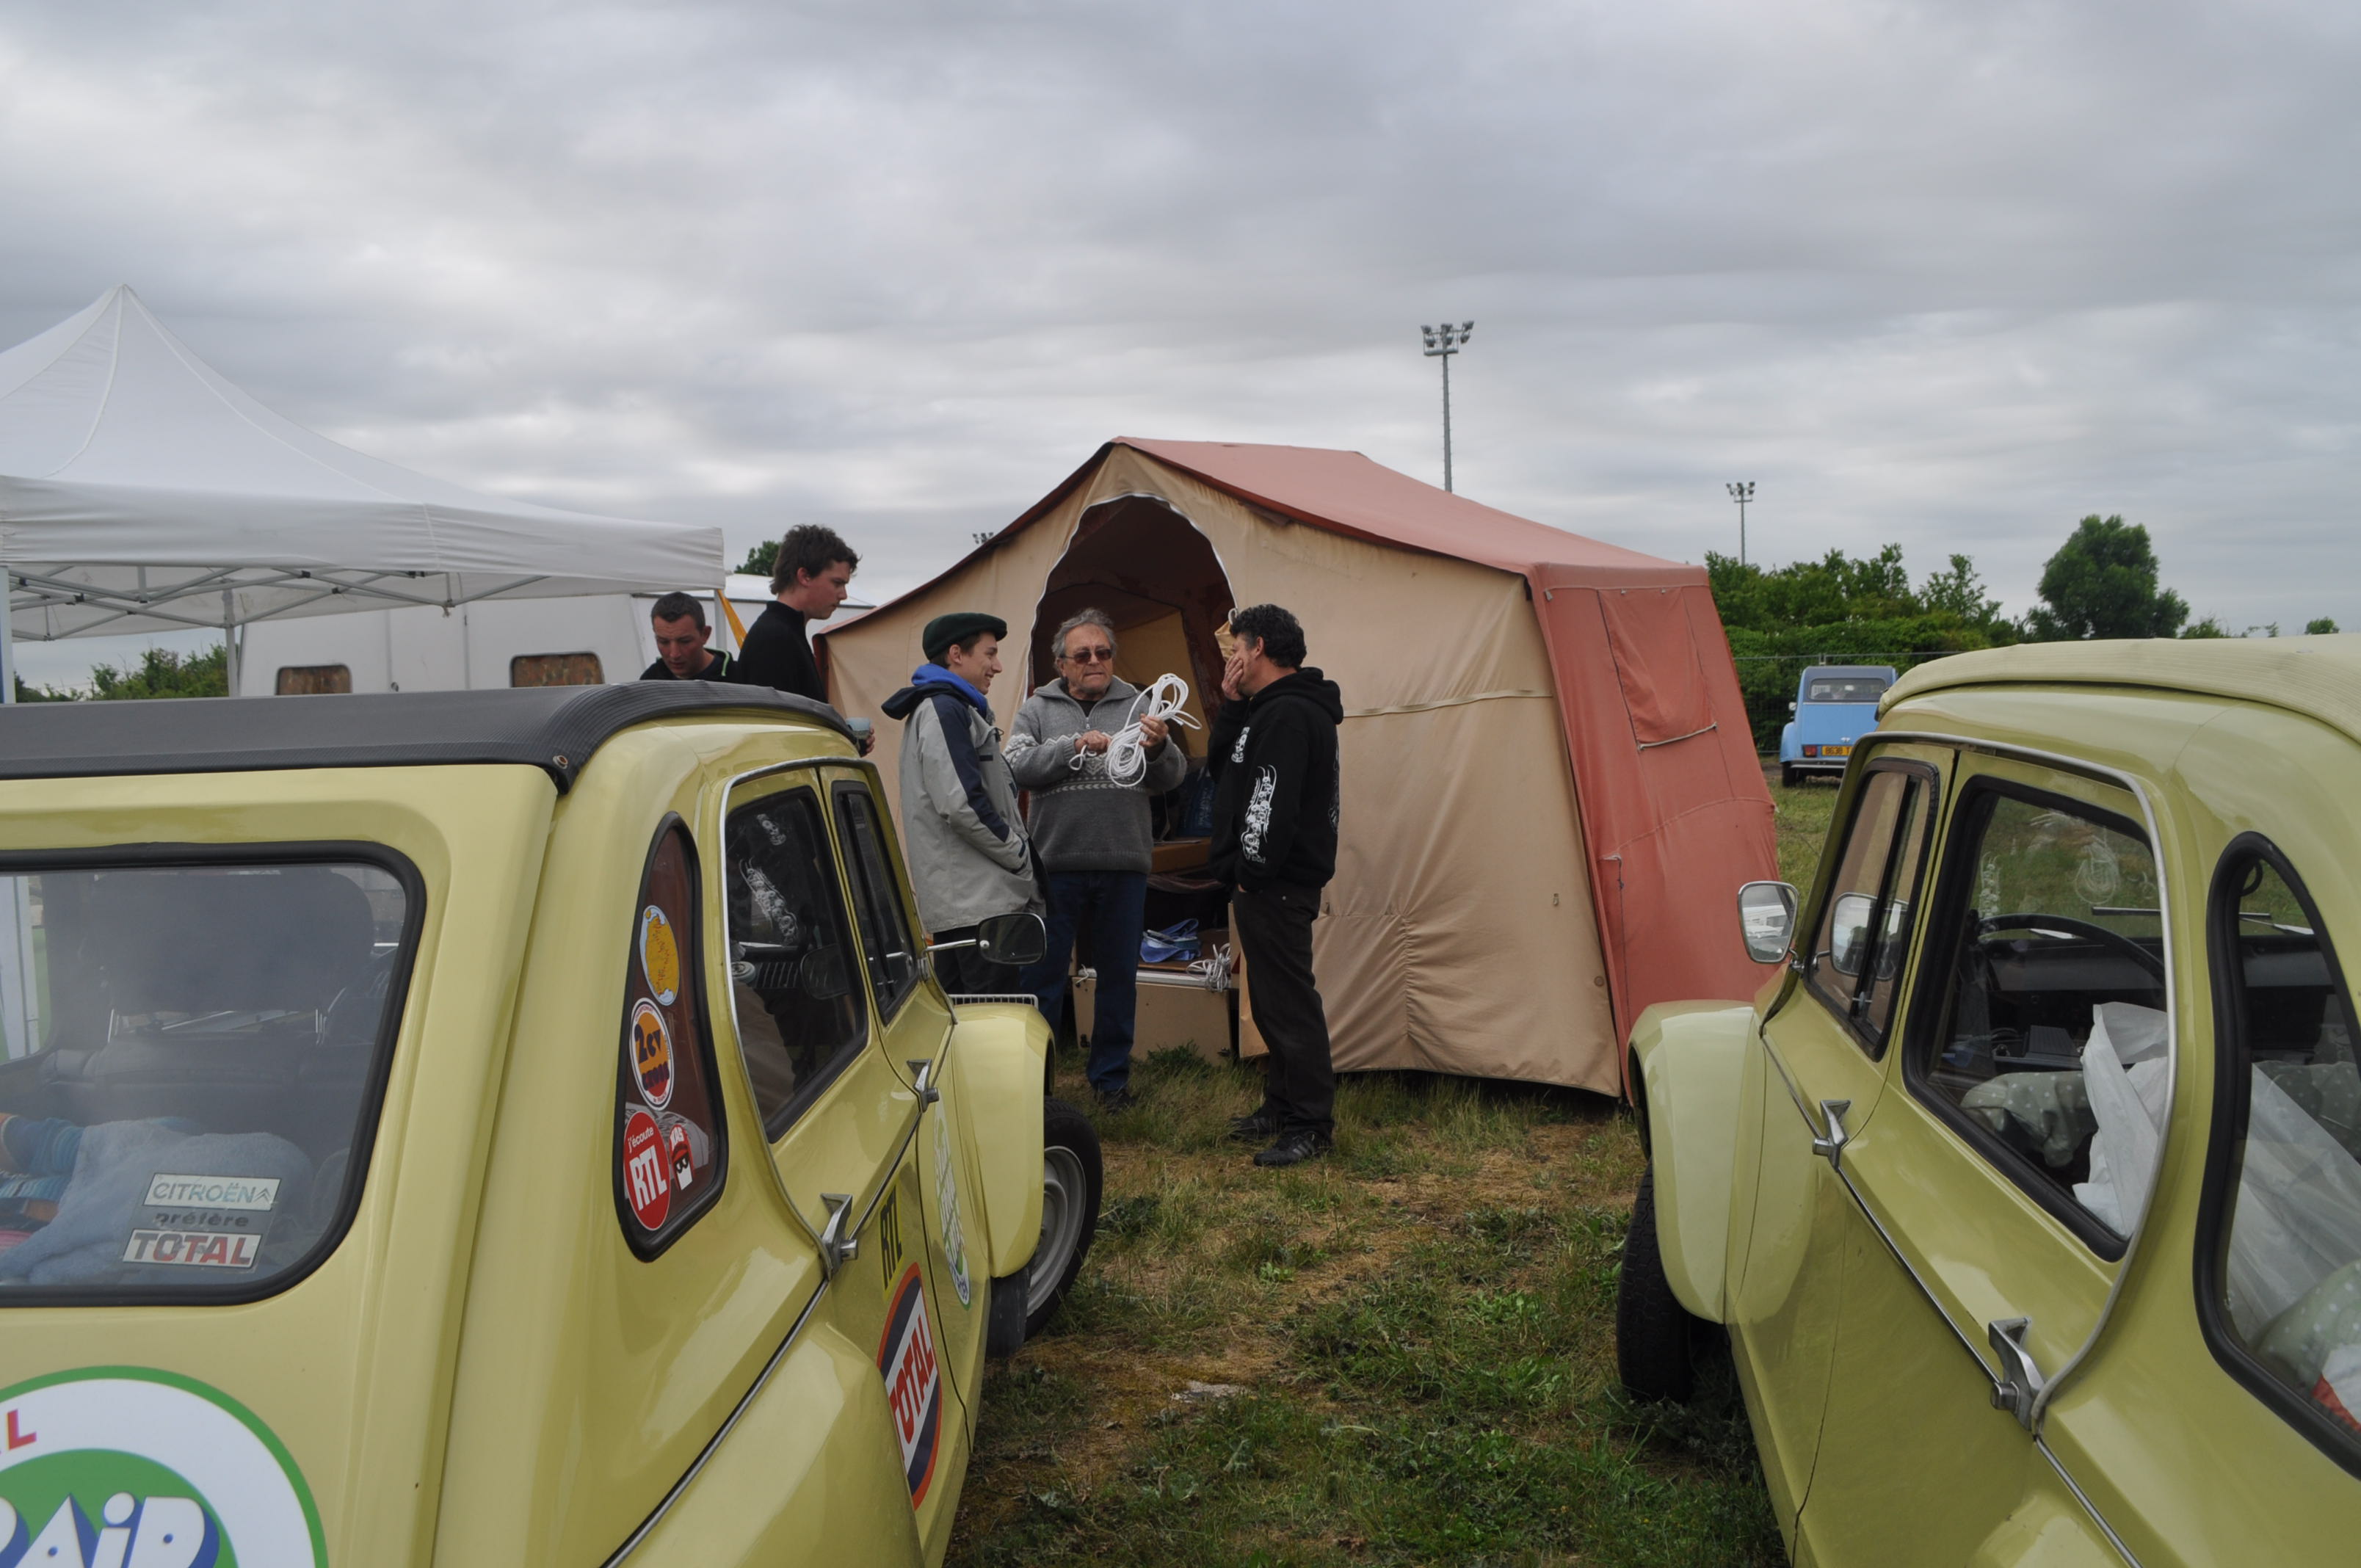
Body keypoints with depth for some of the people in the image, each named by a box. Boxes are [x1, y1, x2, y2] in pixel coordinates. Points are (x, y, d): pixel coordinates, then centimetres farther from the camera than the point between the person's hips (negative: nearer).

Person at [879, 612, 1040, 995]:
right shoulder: (945, 710, -11)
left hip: (954, 901, 11)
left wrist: (1018, 854, 15)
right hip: (978, 902, -11)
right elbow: (962, 804, -21)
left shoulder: (945, 708, 22)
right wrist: (1021, 857, -10)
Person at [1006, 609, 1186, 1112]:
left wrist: (1160, 748, -20)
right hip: (1055, 863, -1)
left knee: (1119, 976, 10)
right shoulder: (1038, 709, 6)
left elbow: (1171, 778, 2)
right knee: (1044, 972, 4)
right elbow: (1017, 765, -8)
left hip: (1123, 866, 2)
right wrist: (1075, 746, -20)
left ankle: (1111, 1076, 24)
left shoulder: (1136, 706, 9)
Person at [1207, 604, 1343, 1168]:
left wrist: (1253, 873, -17)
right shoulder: (1272, 710, 16)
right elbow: (1221, 770, 18)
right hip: (1269, 882, 11)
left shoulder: (1288, 715, -18)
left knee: (1289, 1000, -6)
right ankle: (1282, 1106, 28)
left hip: (1277, 886, -11)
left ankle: (1309, 1124, 1)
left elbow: (1274, 803, -24)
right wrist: (1233, 708, 8)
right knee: (1273, 998, 18)